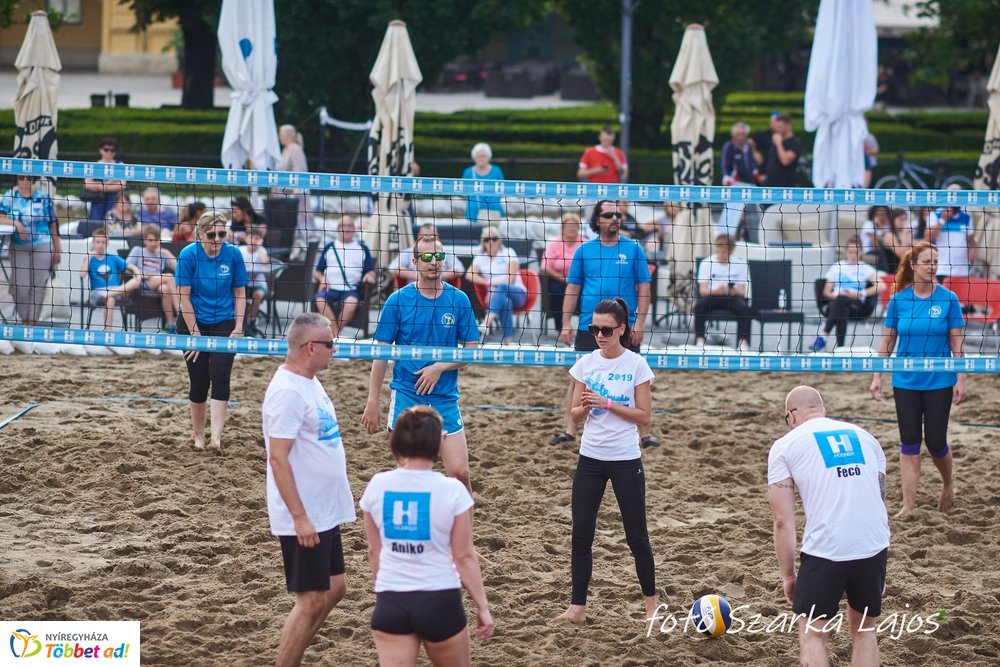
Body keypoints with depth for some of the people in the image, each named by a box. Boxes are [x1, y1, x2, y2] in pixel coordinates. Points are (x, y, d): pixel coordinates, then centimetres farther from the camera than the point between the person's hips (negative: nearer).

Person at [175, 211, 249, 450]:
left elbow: (240, 293, 2)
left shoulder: (233, 254, -8)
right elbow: (184, 296, -11)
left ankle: (216, 437, -22)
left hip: (224, 323, 1)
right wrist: (195, 334, -11)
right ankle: (198, 437, 18)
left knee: (220, 375, -16)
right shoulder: (188, 255, -14)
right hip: (193, 323, -1)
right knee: (199, 381, 1)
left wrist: (238, 328, -6)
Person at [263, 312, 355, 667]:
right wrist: (300, 518, -25)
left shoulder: (310, 382, 10)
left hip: (325, 514, 10)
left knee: (334, 589, 15)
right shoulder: (287, 392, -20)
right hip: (305, 518, -10)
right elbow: (278, 458, -23)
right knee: (311, 600, -4)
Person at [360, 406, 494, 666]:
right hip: (439, 600, -2)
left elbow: (375, 550, 10)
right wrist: (482, 606, 5)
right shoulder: (452, 490, -10)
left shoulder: (377, 486, -1)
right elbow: (464, 556, -5)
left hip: (391, 603, 2)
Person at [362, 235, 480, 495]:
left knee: (459, 472, -7)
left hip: (445, 398, 1)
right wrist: (372, 402, -3)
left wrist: (440, 367, -12)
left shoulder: (459, 300, 1)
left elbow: (472, 349, 4)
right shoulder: (398, 300, -2)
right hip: (406, 396, -1)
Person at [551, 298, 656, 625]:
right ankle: (577, 607, 5)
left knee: (636, 534, 3)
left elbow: (644, 415, -7)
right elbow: (575, 415, 5)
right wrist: (585, 407, -18)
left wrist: (607, 404, -18)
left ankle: (651, 603, 18)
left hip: (625, 460, -3)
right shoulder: (585, 364, 3)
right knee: (581, 535, 1)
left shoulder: (636, 365, -6)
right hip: (590, 459, 3)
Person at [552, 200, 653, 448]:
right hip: (589, 327, 1)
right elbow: (572, 289, 7)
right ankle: (569, 430, 9)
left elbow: (644, 288, 2)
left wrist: (639, 322, -6)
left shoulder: (633, 249, 2)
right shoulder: (584, 250, 5)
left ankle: (644, 433, 7)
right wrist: (566, 324, 1)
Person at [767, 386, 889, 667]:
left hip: (825, 551, -4)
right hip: (874, 548, 4)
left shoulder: (786, 445, 8)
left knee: (812, 635, 12)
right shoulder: (864, 438, 20)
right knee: (864, 631, 21)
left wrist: (787, 575, 9)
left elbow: (783, 521, 2)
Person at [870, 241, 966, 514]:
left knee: (935, 441, 0)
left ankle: (948, 484, 31)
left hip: (939, 382, -2)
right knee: (909, 443, 1)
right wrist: (877, 377, 3)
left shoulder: (948, 299, -6)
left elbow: (957, 344, -4)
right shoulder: (899, 300, -1)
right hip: (906, 382, 2)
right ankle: (908, 505, 4)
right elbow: (887, 341, 6)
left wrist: (961, 380, -8)